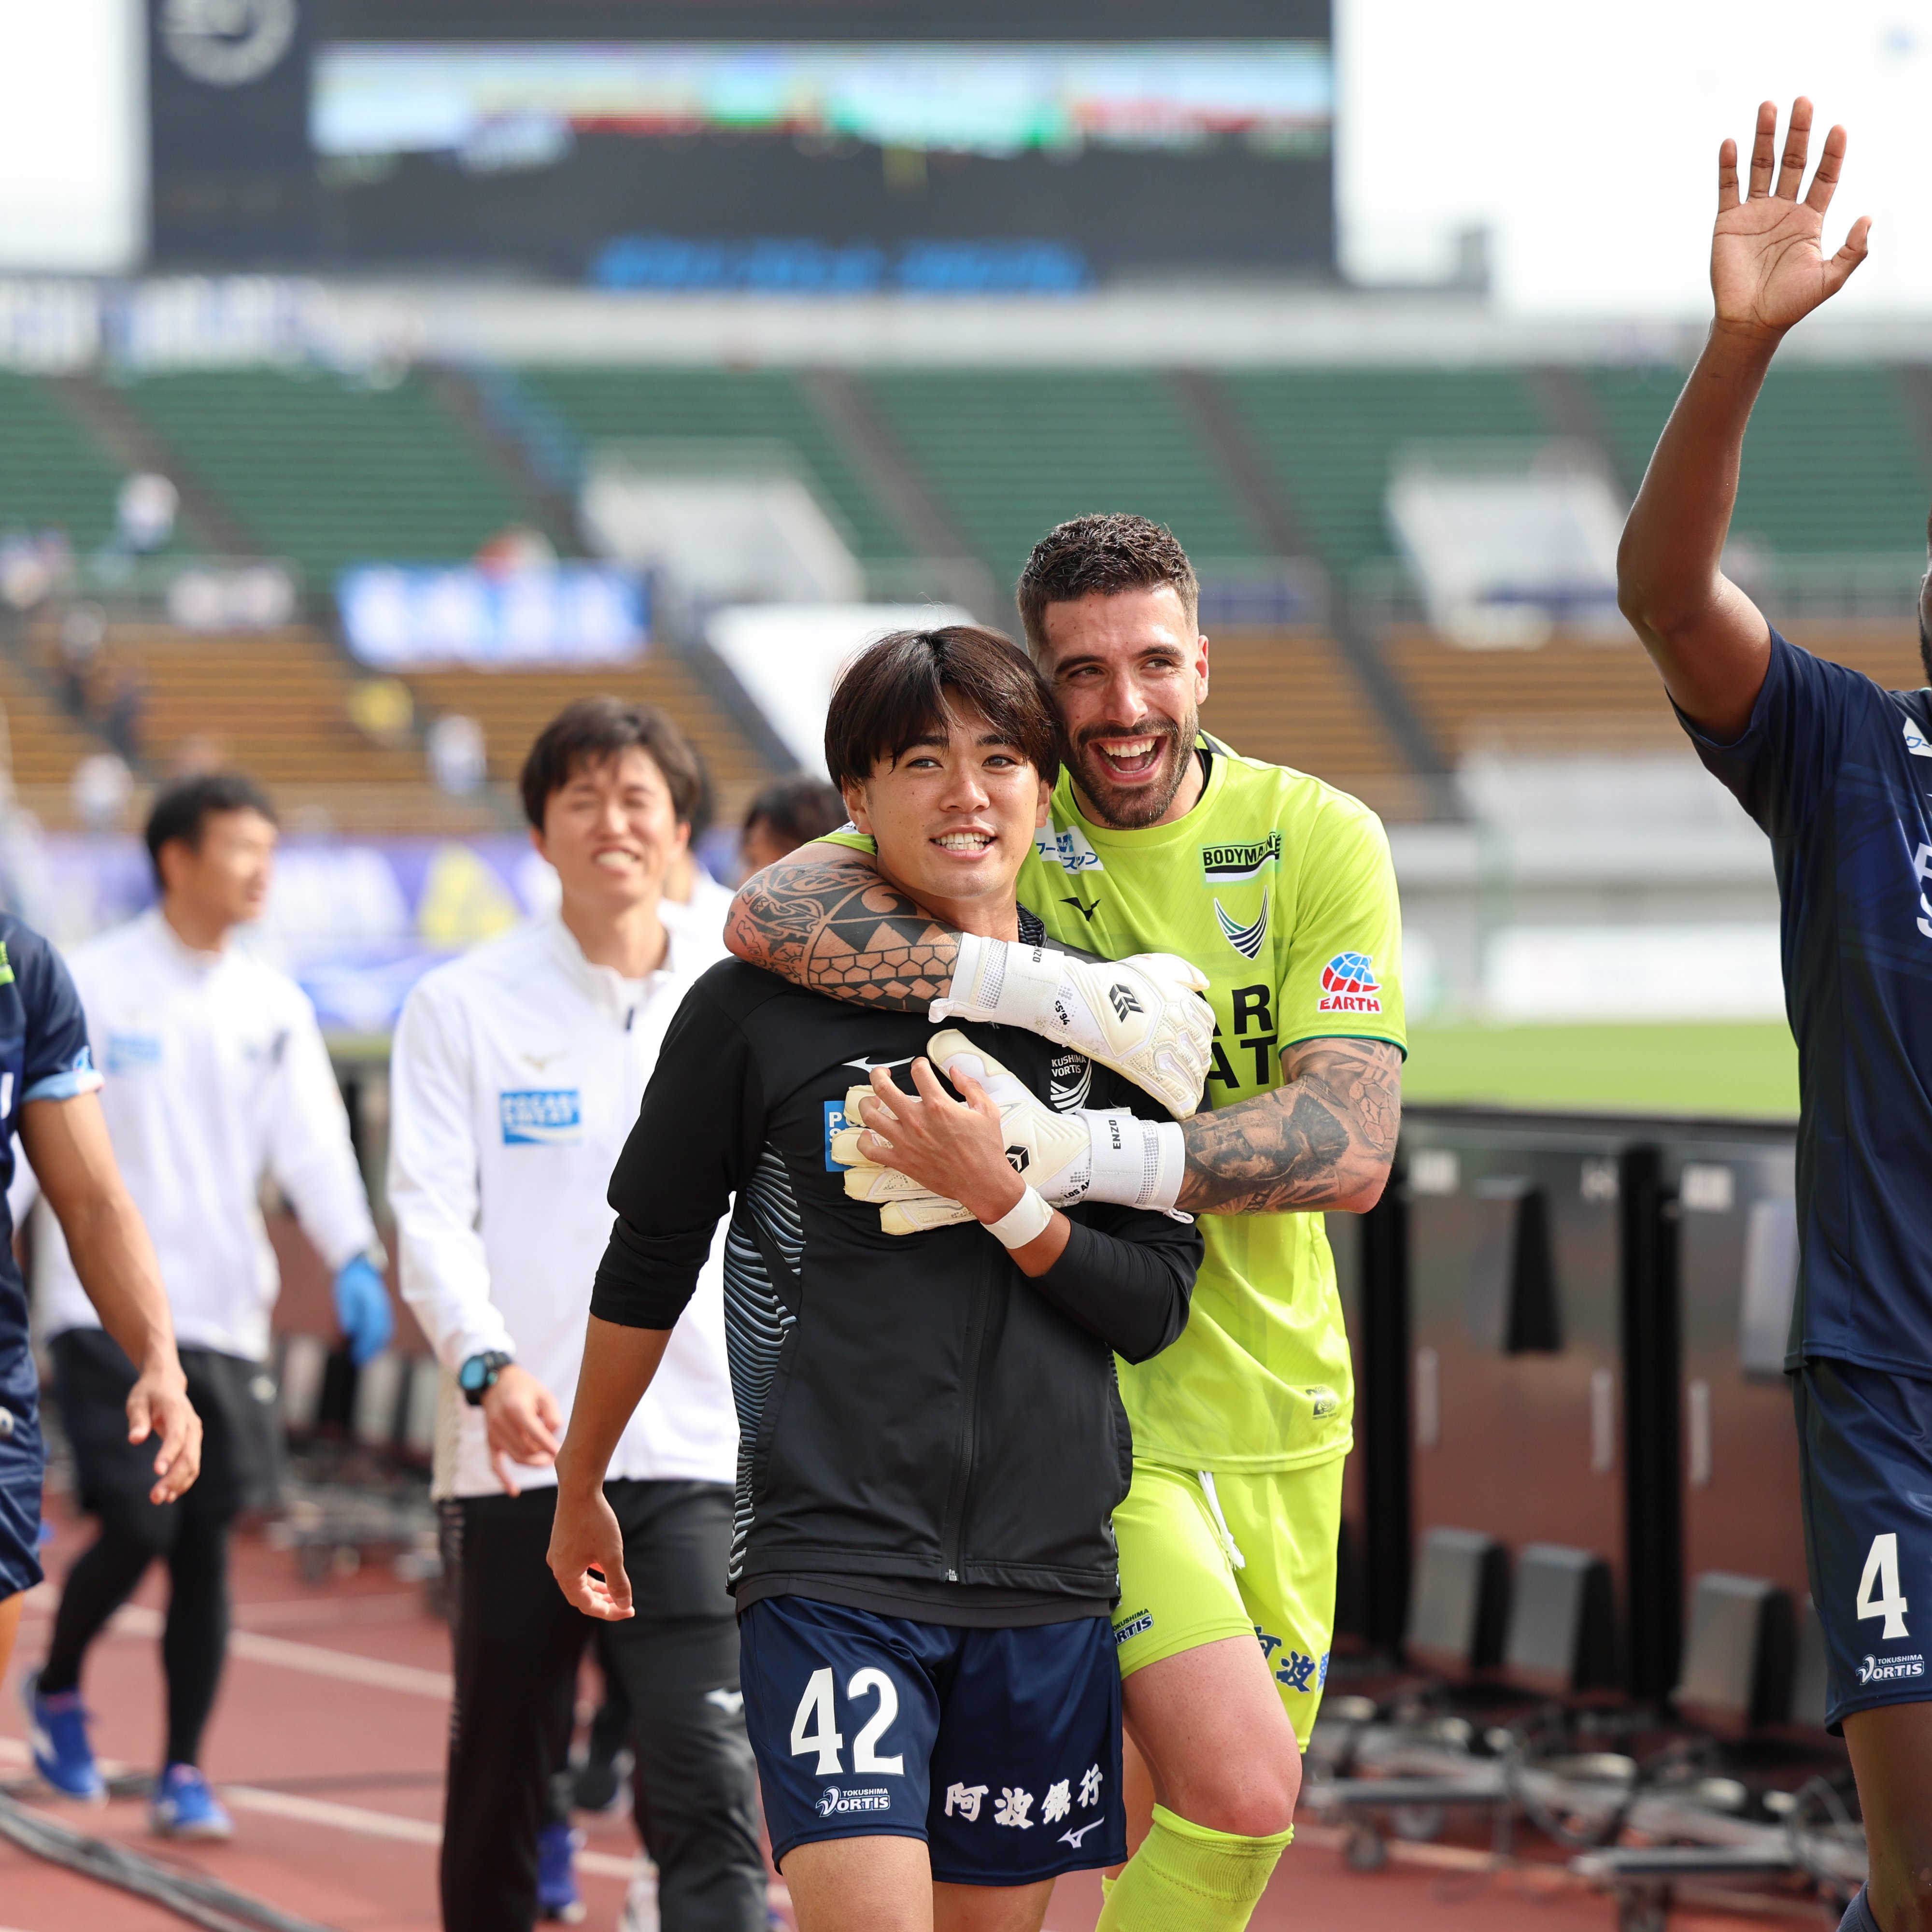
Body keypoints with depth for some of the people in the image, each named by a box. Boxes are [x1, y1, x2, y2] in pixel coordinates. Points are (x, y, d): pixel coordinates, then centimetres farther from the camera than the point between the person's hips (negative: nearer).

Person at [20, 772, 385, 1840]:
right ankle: (57, 1689, 16)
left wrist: (355, 1257, -15)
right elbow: (29, 1129, -5)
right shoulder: (89, 986, -5)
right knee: (137, 1528, -12)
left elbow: (312, 1142, 1)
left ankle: (183, 1771, 10)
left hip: (223, 1313, 4)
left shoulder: (274, 1008, 8)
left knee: (206, 1544, 2)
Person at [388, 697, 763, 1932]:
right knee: (499, 1793, 9)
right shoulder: (463, 1006, 2)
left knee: (709, 1784, -13)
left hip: (698, 1456, 0)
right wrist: (487, 1363, -23)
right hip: (515, 1456, 0)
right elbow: (432, 1213, -6)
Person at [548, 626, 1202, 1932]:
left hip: (1048, 1569, 3)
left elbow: (1155, 1306, 5)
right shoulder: (758, 1012, -1)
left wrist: (1002, 1196, -11)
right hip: (832, 1563, -3)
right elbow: (648, 1267, 11)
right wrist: (580, 1491, 20)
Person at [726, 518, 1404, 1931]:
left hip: (1276, 1389, 4)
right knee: (1240, 1788, -18)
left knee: (1212, 1806, 15)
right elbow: (769, 915, -27)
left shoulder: (1320, 840, -5)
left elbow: (1353, 1145, -17)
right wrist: (1067, 995, -33)